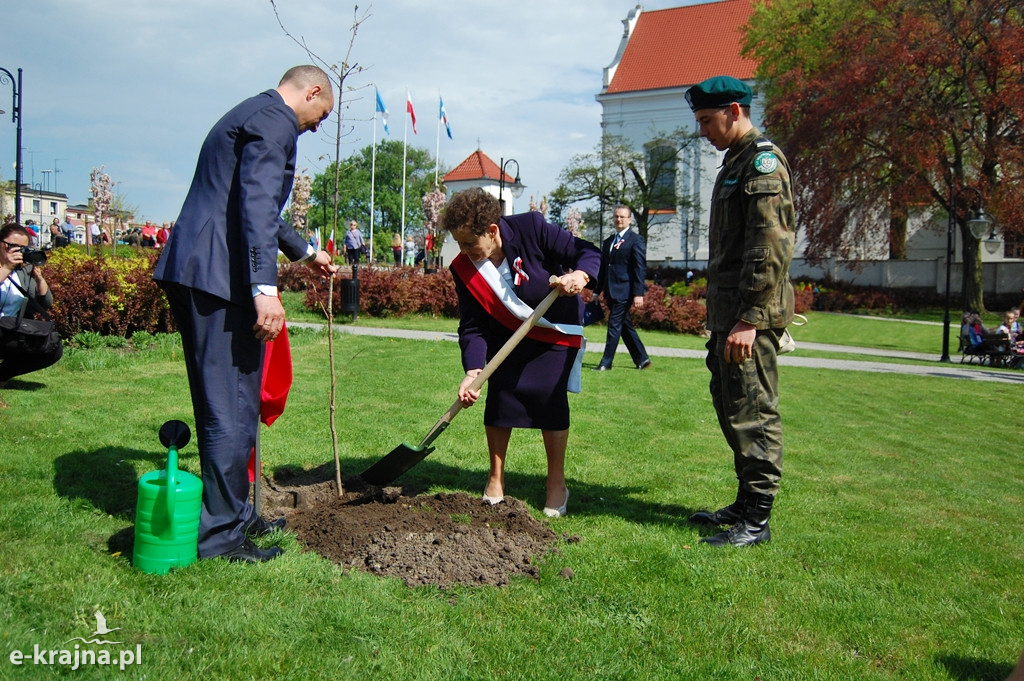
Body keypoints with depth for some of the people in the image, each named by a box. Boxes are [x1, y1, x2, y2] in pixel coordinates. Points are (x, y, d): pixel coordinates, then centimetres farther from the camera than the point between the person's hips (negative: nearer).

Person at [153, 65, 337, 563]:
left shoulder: (249, 114, 26)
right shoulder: (275, 121, -6)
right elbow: (257, 205, -20)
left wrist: (304, 252, 46)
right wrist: (265, 287, -26)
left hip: (191, 272, 11)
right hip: (219, 278, -11)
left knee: (230, 405, 16)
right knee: (232, 409, -5)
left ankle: (236, 514, 27)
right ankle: (220, 536, 4)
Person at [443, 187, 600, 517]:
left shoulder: (531, 229, -26)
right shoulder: (463, 268, -16)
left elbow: (589, 252, -21)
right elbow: (472, 327, -14)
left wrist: (580, 274, -43)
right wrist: (473, 372, -29)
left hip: (557, 332, -3)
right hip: (507, 334, 3)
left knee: (549, 397, -11)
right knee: (499, 394, -5)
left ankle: (557, 483, 6)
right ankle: (496, 478, 15)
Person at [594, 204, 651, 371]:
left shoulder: (636, 240, -4)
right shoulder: (608, 242, 17)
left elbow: (640, 268, -10)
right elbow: (603, 268, 20)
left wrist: (638, 294, -17)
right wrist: (597, 291, 16)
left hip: (624, 290, -8)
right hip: (611, 291, 8)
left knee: (614, 325, -7)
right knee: (625, 325, 12)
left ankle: (606, 362, -1)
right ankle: (642, 359, 23)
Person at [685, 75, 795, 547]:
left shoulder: (763, 161, -10)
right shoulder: (735, 162, 21)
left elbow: (770, 248, -19)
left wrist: (749, 319, -23)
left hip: (750, 315, -10)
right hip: (728, 312, 10)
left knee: (753, 413, -5)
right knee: (730, 407, 14)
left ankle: (756, 520, 4)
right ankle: (746, 504, 26)